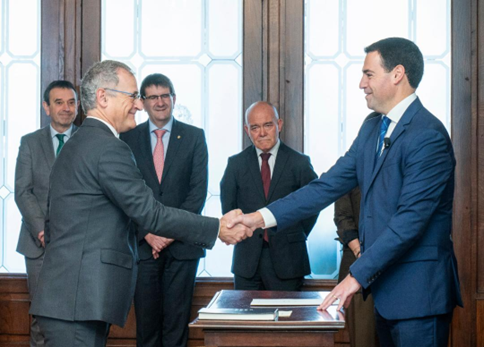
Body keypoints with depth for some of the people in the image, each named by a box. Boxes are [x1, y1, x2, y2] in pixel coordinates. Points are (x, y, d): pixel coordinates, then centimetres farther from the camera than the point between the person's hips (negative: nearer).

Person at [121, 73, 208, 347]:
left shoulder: (194, 137, 6)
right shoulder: (128, 138, 7)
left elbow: (199, 190, 0)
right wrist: (147, 233, -7)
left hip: (182, 242, 0)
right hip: (143, 243, 1)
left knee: (177, 320, 0)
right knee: (146, 318, 3)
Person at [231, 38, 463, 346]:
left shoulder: (428, 136, -17)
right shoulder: (372, 130, 11)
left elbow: (410, 219, -22)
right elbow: (329, 186, 7)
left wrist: (358, 275, -21)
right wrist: (262, 217, -1)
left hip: (418, 291, -8)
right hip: (385, 285, 8)